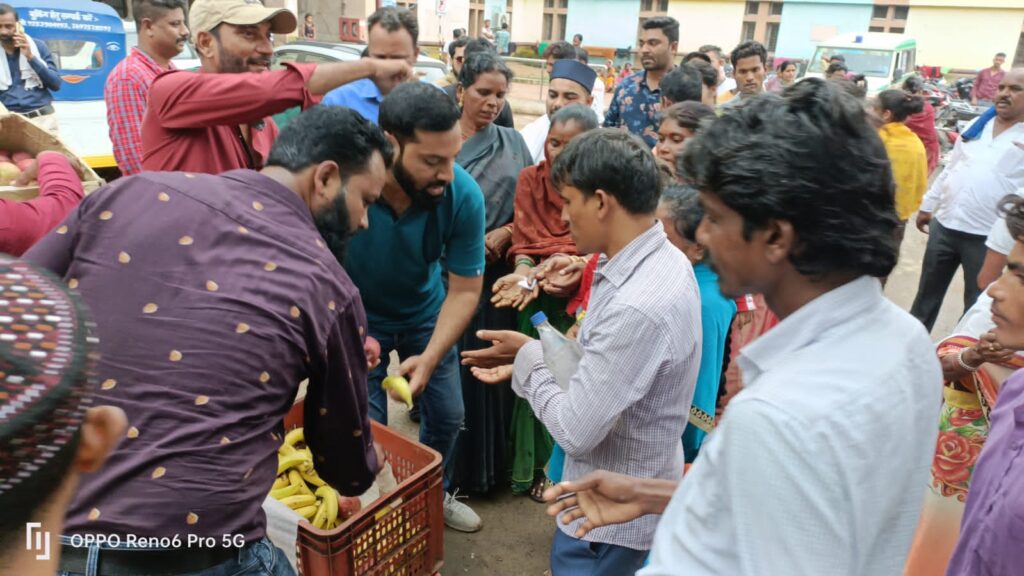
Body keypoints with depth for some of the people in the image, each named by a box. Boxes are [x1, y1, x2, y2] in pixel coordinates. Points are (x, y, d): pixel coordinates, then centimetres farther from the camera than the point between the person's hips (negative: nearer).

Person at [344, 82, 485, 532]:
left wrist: (430, 358, -30)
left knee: (448, 414, 13)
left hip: (425, 313, 3)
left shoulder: (464, 194, -29)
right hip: (358, 318, -2)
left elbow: (465, 289, -19)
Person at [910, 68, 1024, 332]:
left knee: (978, 304, 9)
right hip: (944, 225, 4)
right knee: (928, 292, 16)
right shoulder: (976, 124, 9)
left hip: (987, 237, -4)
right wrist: (928, 205, 16)